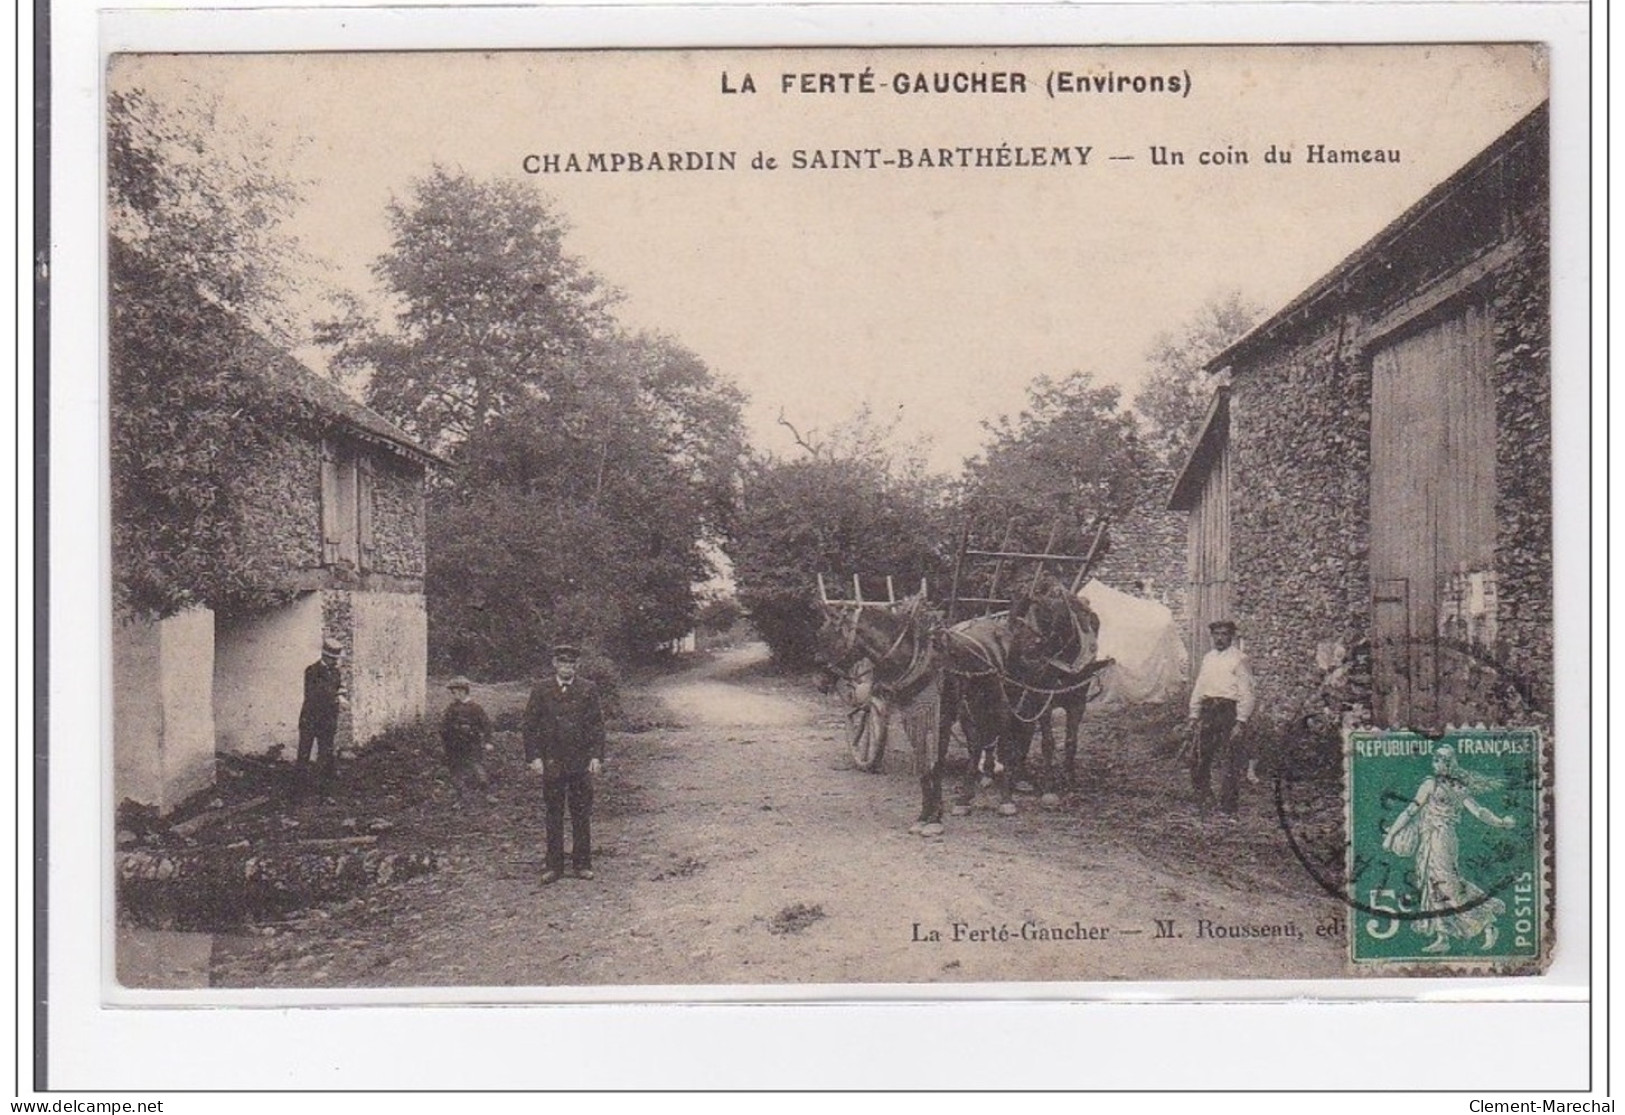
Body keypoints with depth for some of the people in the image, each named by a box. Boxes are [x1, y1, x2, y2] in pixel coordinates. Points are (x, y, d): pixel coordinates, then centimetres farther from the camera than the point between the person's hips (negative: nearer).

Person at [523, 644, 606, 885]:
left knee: (582, 815, 4)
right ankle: (553, 866, 9)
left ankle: (582, 864, 12)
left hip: (581, 762, 0)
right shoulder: (541, 690, 4)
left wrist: (596, 757, -4)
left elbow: (597, 725, 4)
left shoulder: (588, 690, 5)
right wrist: (534, 757, -5)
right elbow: (530, 725, 4)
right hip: (551, 762, 0)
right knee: (553, 815, 4)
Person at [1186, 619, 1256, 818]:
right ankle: (1203, 802, 16)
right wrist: (1194, 715, 14)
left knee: (1228, 762, -3)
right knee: (1198, 757, 3)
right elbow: (1198, 688, 21)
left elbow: (1246, 693, -8)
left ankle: (1227, 807, 5)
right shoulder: (1208, 658, 17)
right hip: (1207, 710, 6)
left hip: (1228, 710, -6)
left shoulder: (1239, 659, -3)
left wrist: (1241, 722, -15)